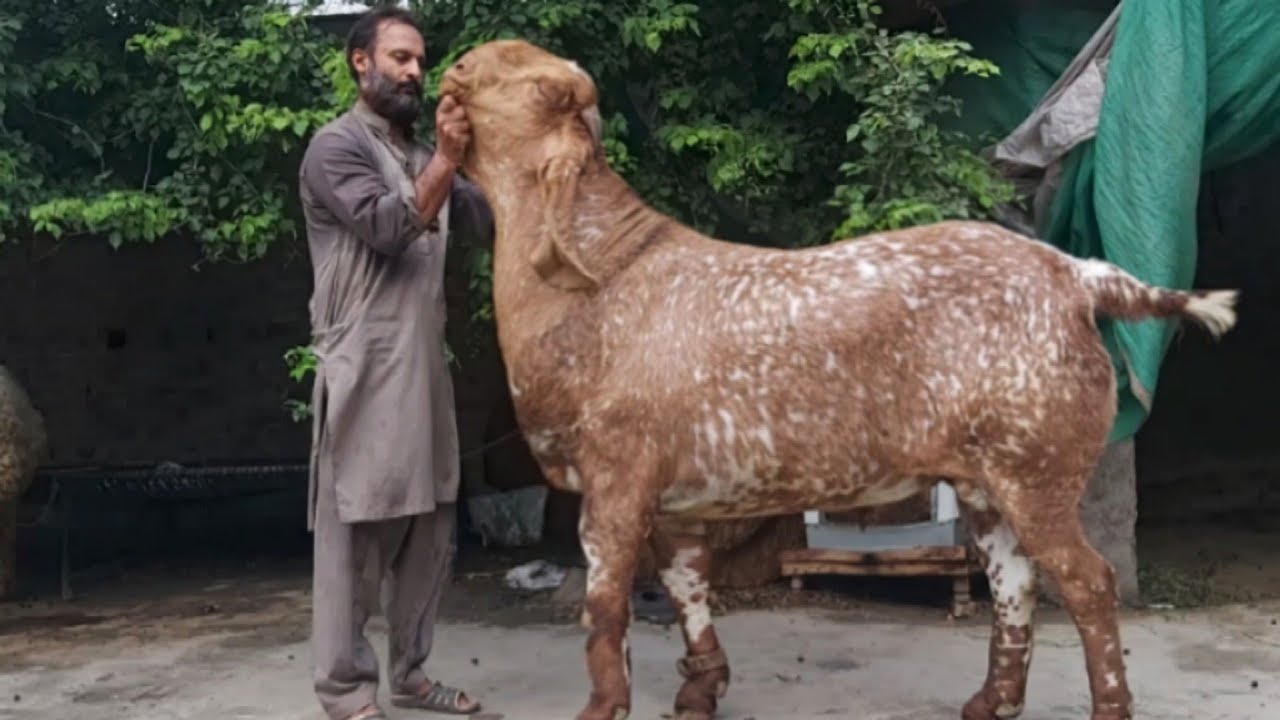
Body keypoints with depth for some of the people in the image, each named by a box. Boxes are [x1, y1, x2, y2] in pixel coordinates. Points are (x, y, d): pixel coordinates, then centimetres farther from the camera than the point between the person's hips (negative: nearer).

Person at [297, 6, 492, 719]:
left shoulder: (421, 154, 20)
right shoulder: (338, 144, -2)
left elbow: (485, 223, 9)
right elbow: (387, 229, -17)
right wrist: (446, 161, -24)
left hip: (426, 367, 8)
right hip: (366, 372, -7)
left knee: (429, 529, 9)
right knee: (356, 530, -4)